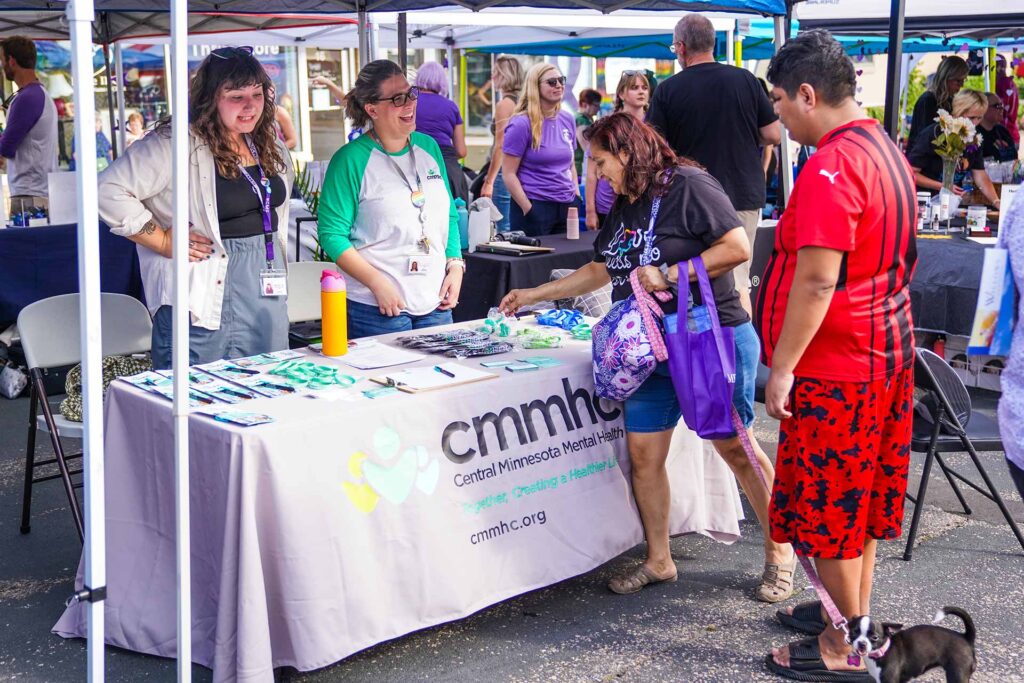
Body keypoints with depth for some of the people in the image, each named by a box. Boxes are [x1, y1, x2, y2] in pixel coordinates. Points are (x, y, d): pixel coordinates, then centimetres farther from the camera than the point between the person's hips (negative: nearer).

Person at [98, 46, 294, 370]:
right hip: (206, 295, -7)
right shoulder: (176, 145, -12)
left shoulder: (270, 145, 12)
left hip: (267, 290, 7)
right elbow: (109, 191, -19)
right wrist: (164, 242, -16)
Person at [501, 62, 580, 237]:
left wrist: (577, 196, 7)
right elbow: (509, 173, -10)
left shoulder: (567, 120, 9)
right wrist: (528, 209, -16)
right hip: (535, 207, -6)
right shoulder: (522, 124, -8)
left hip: (566, 206, 6)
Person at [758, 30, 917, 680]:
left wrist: (781, 367, -19)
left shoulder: (831, 167, -21)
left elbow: (817, 281, -26)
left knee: (827, 499, 2)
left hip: (836, 364, -9)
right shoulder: (886, 148, 10)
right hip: (886, 349, 9)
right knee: (861, 491, 19)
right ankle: (853, 607, 33)